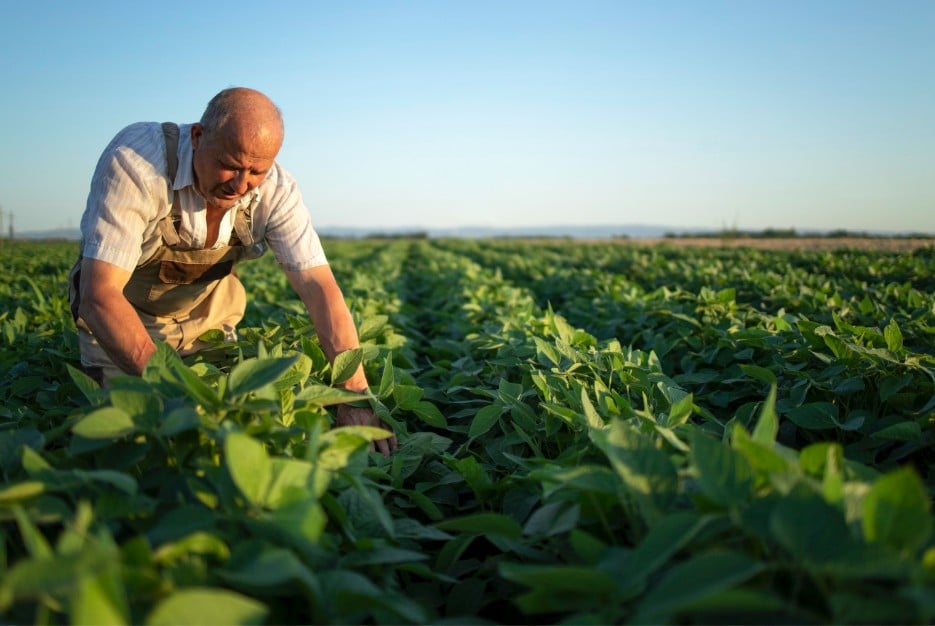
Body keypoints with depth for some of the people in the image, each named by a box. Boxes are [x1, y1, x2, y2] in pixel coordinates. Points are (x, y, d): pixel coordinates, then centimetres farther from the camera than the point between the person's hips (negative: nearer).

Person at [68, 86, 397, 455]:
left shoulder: (276, 192, -23)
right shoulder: (135, 161, -34)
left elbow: (320, 290, -27)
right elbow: (99, 295, -38)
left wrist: (356, 397, -40)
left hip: (206, 316, 3)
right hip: (119, 317, -3)